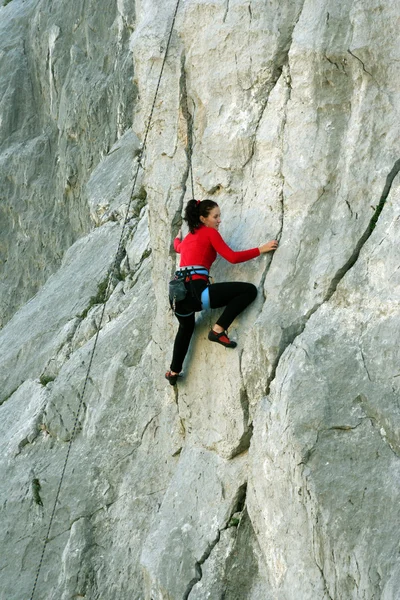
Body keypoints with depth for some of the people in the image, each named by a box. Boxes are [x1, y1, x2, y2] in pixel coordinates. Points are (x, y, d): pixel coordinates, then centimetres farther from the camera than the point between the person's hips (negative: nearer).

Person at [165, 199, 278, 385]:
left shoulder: (189, 237, 25)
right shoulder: (210, 232, 2)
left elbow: (178, 246, 50)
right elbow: (233, 257, -7)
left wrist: (177, 238, 73)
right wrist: (261, 249, 0)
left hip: (180, 293, 9)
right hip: (196, 291, -9)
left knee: (186, 328, 38)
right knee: (249, 290, -7)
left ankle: (174, 372, 44)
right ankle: (218, 330, -8)